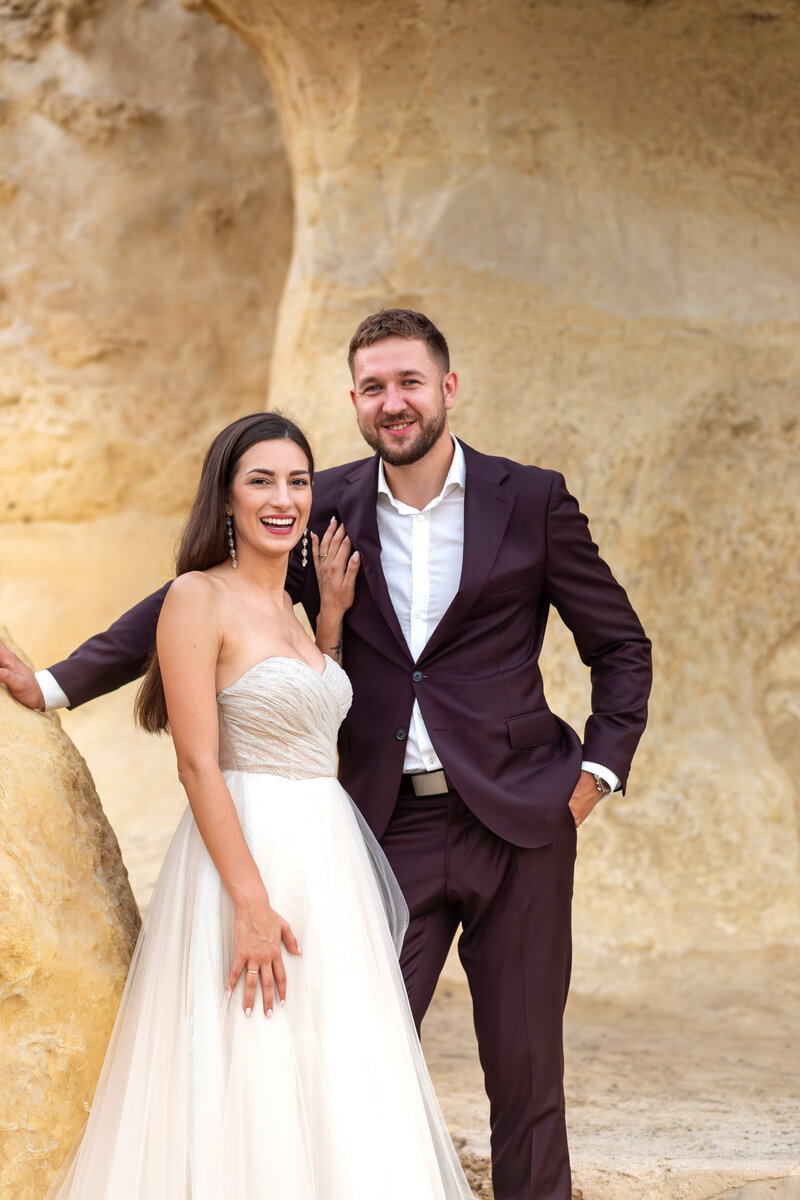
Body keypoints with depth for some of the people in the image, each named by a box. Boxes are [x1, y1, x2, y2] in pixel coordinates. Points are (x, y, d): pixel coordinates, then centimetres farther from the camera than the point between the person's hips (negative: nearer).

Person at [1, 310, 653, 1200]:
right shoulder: (329, 507, 4)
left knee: (524, 1067, 6)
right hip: (392, 824, 1)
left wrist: (599, 769, -2)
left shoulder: (531, 500, 0)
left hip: (517, 822, -1)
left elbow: (622, 647, 8)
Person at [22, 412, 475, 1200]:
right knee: (248, 1092, -4)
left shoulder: (286, 608, 14)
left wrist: (332, 615, 12)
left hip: (328, 860, 8)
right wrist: (252, 905, -21)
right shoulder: (200, 597, -9)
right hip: (248, 852, -8)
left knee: (333, 1094, 11)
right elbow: (198, 764, -15)